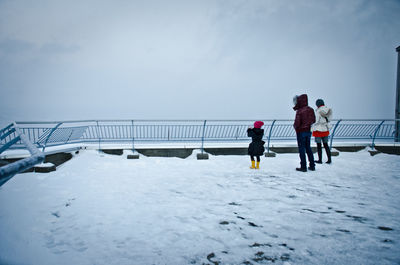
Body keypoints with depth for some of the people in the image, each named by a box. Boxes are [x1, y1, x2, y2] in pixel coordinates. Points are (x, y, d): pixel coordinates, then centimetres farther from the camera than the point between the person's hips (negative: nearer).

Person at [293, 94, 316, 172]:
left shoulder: (299, 111, -19)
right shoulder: (311, 110, 3)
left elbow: (297, 123, -20)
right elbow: (313, 121, 10)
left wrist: (295, 126, 0)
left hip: (301, 131, -6)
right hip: (308, 131, 6)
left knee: (302, 148, 2)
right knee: (308, 148, 16)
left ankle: (303, 167, 4)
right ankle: (312, 165, 20)